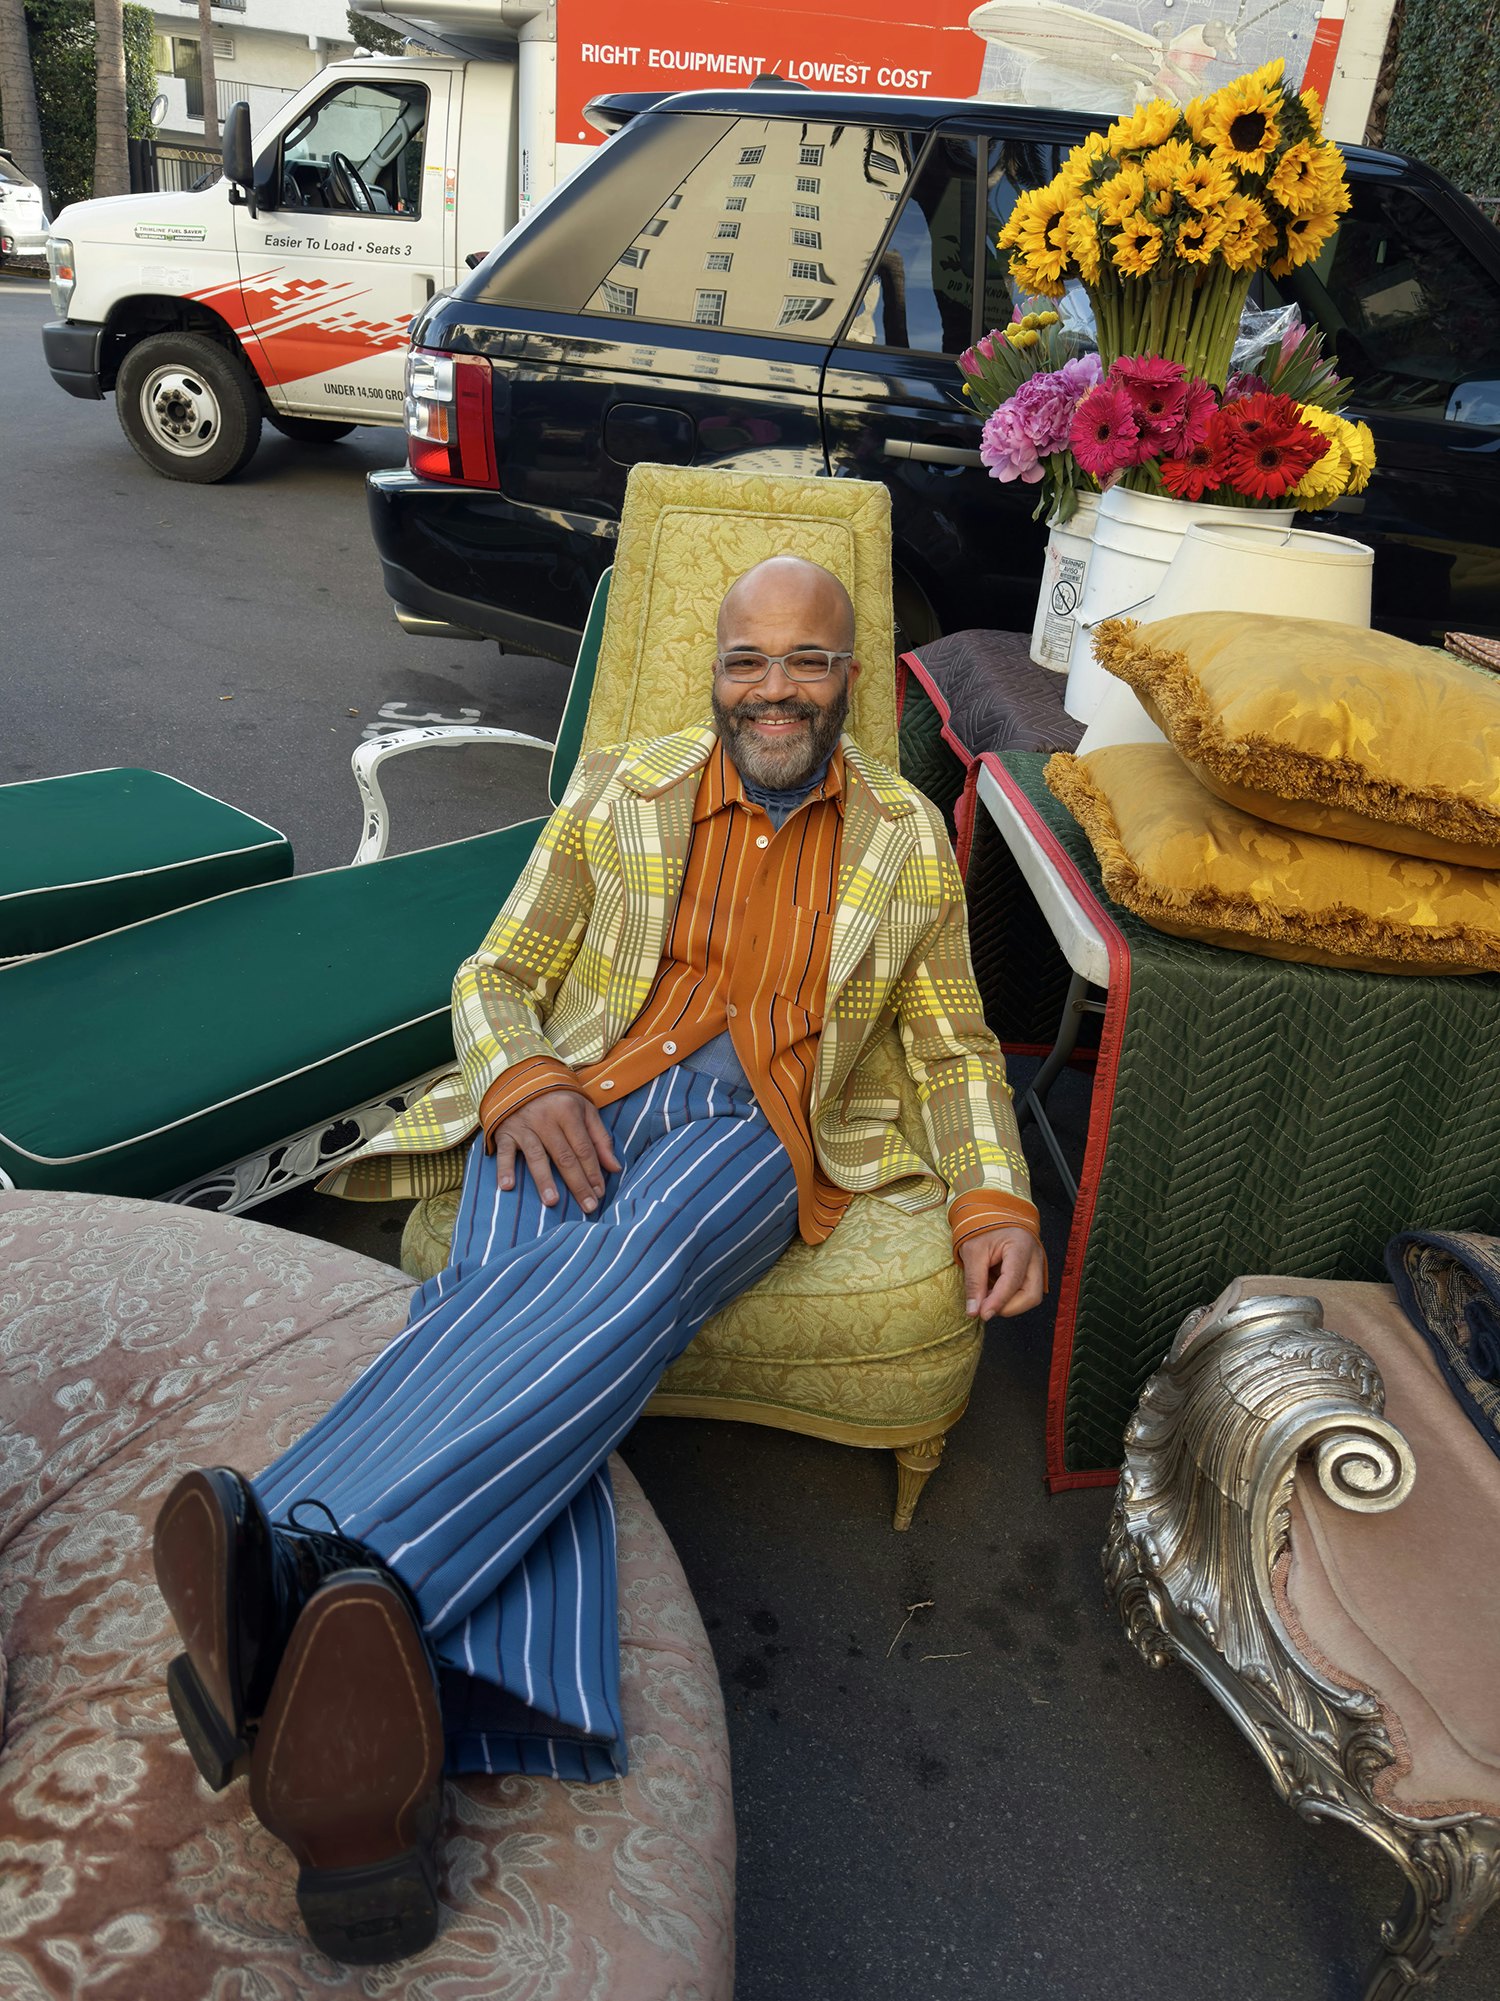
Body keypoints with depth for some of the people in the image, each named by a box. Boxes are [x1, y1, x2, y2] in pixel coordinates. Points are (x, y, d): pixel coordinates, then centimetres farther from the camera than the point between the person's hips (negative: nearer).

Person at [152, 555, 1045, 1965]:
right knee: (521, 1305, -33)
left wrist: (994, 1199, 2)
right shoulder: (621, 791, 18)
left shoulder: (908, 840, 19)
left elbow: (953, 1045, 21)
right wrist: (522, 1080, -9)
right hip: (580, 1101, 1)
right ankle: (398, 1742, -54)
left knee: (633, 1270, -36)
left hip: (755, 1129, 0)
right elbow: (496, 977, 15)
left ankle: (312, 1550, -55)